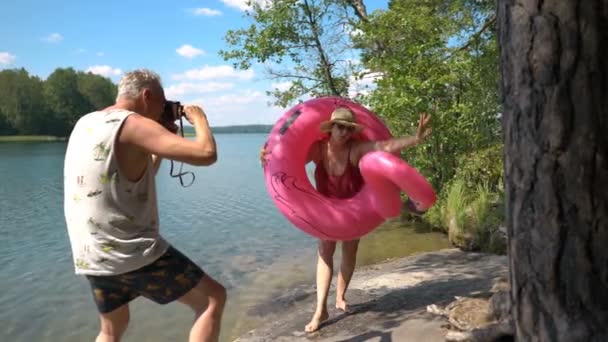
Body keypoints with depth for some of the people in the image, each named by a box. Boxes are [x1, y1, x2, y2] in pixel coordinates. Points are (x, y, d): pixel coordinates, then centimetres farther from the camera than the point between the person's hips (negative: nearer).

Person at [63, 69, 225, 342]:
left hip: (91, 256, 9)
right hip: (135, 254, -9)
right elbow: (206, 154, -23)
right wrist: (198, 117, -4)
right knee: (213, 298, 4)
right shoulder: (133, 125, -14)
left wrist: (162, 139, 18)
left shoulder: (86, 123, 12)